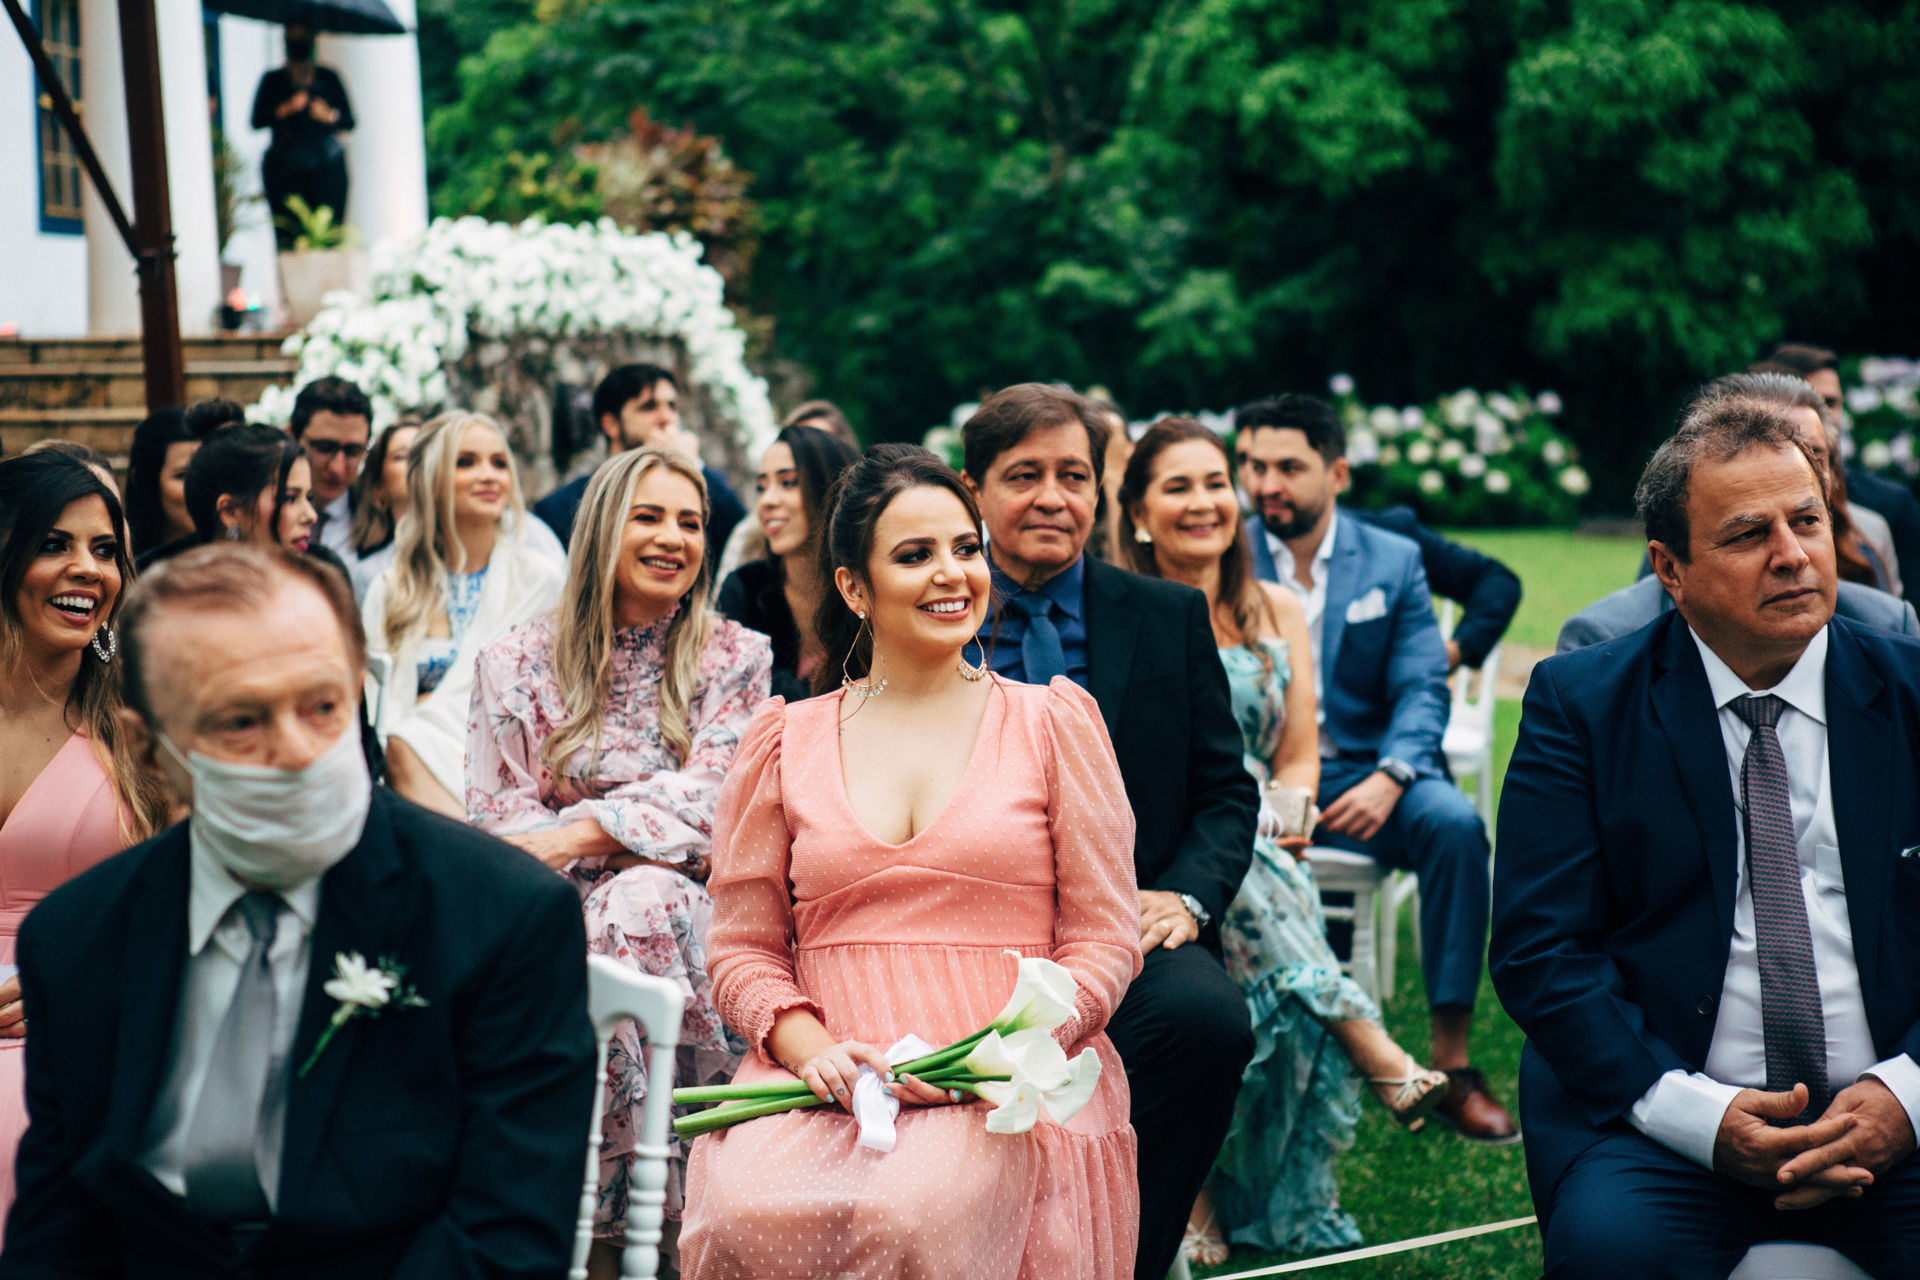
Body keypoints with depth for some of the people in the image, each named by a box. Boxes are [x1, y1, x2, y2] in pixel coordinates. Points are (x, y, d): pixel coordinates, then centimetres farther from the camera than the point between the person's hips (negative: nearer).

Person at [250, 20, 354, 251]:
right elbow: (257, 120, 1)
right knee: (288, 237, -12)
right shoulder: (273, 80, 13)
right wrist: (286, 109, -13)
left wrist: (329, 115, -8)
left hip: (327, 167, 1)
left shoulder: (328, 77, 17)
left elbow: (349, 121, 13)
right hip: (285, 169, -1)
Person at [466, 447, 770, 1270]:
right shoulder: (520, 663, 10)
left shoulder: (736, 659, 9)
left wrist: (574, 837, -19)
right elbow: (493, 818, 1)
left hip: (687, 911, 0)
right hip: (555, 917, 0)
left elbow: (711, 799, -5)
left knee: (647, 906, -35)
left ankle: (633, 1198, -32)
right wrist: (657, 844, -13)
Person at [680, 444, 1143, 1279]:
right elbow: (743, 950, 13)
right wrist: (814, 1050, -9)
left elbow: (1105, 942, 7)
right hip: (825, 1081, 2)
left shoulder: (1054, 722, 10)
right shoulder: (784, 740, 13)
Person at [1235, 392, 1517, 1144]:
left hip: (1363, 776, 1)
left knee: (1455, 823, -30)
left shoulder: (1393, 561, 8)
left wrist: (1388, 780, -21)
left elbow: (1422, 690, 0)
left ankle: (1451, 1062, -23)